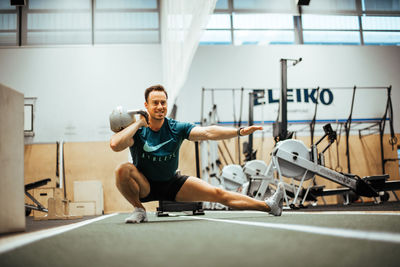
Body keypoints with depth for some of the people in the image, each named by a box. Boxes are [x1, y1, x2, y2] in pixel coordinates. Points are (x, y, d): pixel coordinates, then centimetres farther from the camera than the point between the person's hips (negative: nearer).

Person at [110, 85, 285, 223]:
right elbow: (115, 144, -37)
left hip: (172, 183, 2)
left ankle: (268, 206, -2)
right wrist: (139, 123, -29)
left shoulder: (176, 128, -12)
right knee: (122, 170, -34)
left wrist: (239, 131, -36)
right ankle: (139, 209, -11)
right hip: (144, 185, -2)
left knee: (217, 194, -7)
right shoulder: (137, 130, -17)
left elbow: (206, 132, -24)